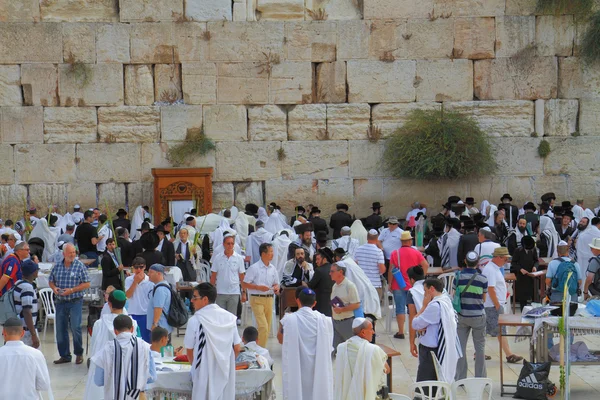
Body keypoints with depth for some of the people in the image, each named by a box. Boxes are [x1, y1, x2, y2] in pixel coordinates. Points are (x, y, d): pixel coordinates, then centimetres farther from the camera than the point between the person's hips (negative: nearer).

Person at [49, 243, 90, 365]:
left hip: (75, 301, -4)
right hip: (60, 302, 4)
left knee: (75, 327, -10)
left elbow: (86, 284, -5)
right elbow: (51, 281, 17)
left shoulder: (80, 266, -4)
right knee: (60, 329, 6)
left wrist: (72, 290, -15)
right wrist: (54, 288, -5)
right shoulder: (57, 266, 8)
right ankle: (64, 355, 17)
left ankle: (79, 353, 8)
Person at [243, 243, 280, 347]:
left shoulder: (273, 269, 10)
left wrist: (276, 288, -3)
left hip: (269, 299, 6)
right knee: (263, 327, -16)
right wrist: (259, 287, -16)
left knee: (267, 328, 8)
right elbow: (244, 284, -6)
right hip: (257, 299, -6)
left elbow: (276, 283, 21)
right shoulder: (254, 268, -6)